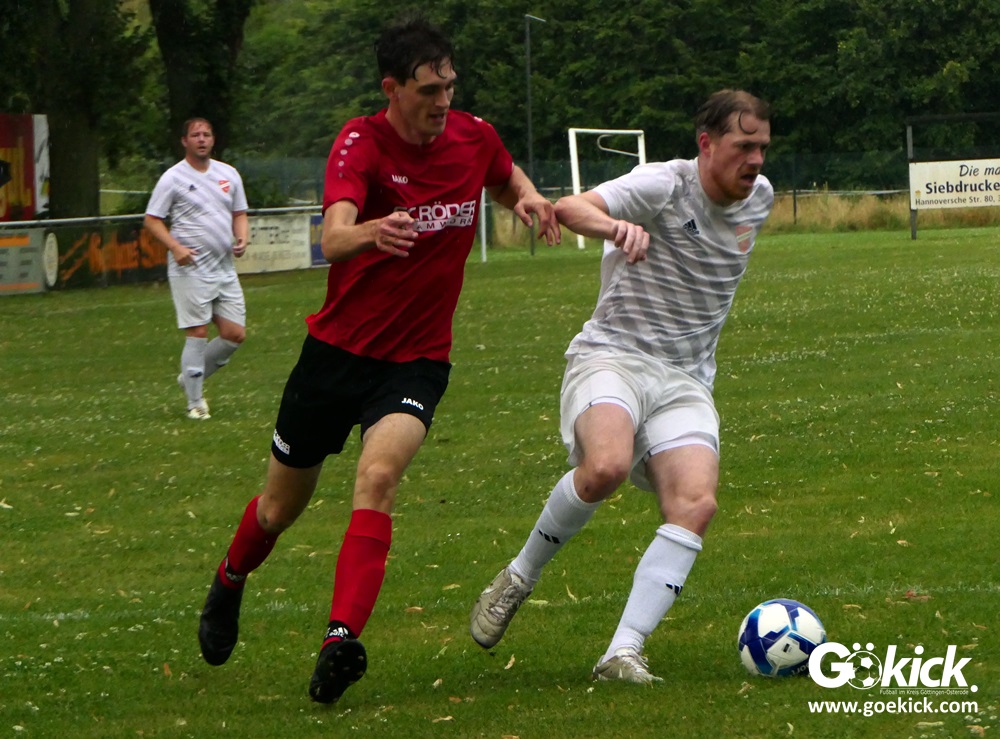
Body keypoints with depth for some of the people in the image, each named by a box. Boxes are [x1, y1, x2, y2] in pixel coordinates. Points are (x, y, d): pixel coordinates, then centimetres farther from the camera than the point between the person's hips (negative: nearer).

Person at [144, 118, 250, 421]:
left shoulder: (229, 174, 11)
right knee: (197, 333, -8)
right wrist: (176, 247, -18)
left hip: (224, 268, 5)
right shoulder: (173, 178, -5)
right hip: (190, 270, -5)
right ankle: (195, 402, 3)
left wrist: (242, 238, -1)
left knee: (235, 334, 1)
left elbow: (239, 213, 19)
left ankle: (192, 377, 22)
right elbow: (151, 220, -4)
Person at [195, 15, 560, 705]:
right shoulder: (361, 143, -17)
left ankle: (342, 640, -34)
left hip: (417, 358, 1)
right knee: (282, 505, 13)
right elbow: (333, 237, -35)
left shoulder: (474, 137, -3)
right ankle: (229, 585, 46)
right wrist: (372, 231, -58)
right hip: (338, 348, -1)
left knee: (379, 476, -27)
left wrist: (530, 198, -2)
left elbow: (508, 179, 22)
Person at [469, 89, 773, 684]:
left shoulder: (759, 197, 9)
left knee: (697, 504, -21)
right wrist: (614, 226, -52)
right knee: (606, 467, -34)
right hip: (612, 356, -5)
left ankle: (623, 652, -22)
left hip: (686, 382, 5)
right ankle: (520, 578, -8)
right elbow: (569, 209, -31)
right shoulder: (663, 185, -12)